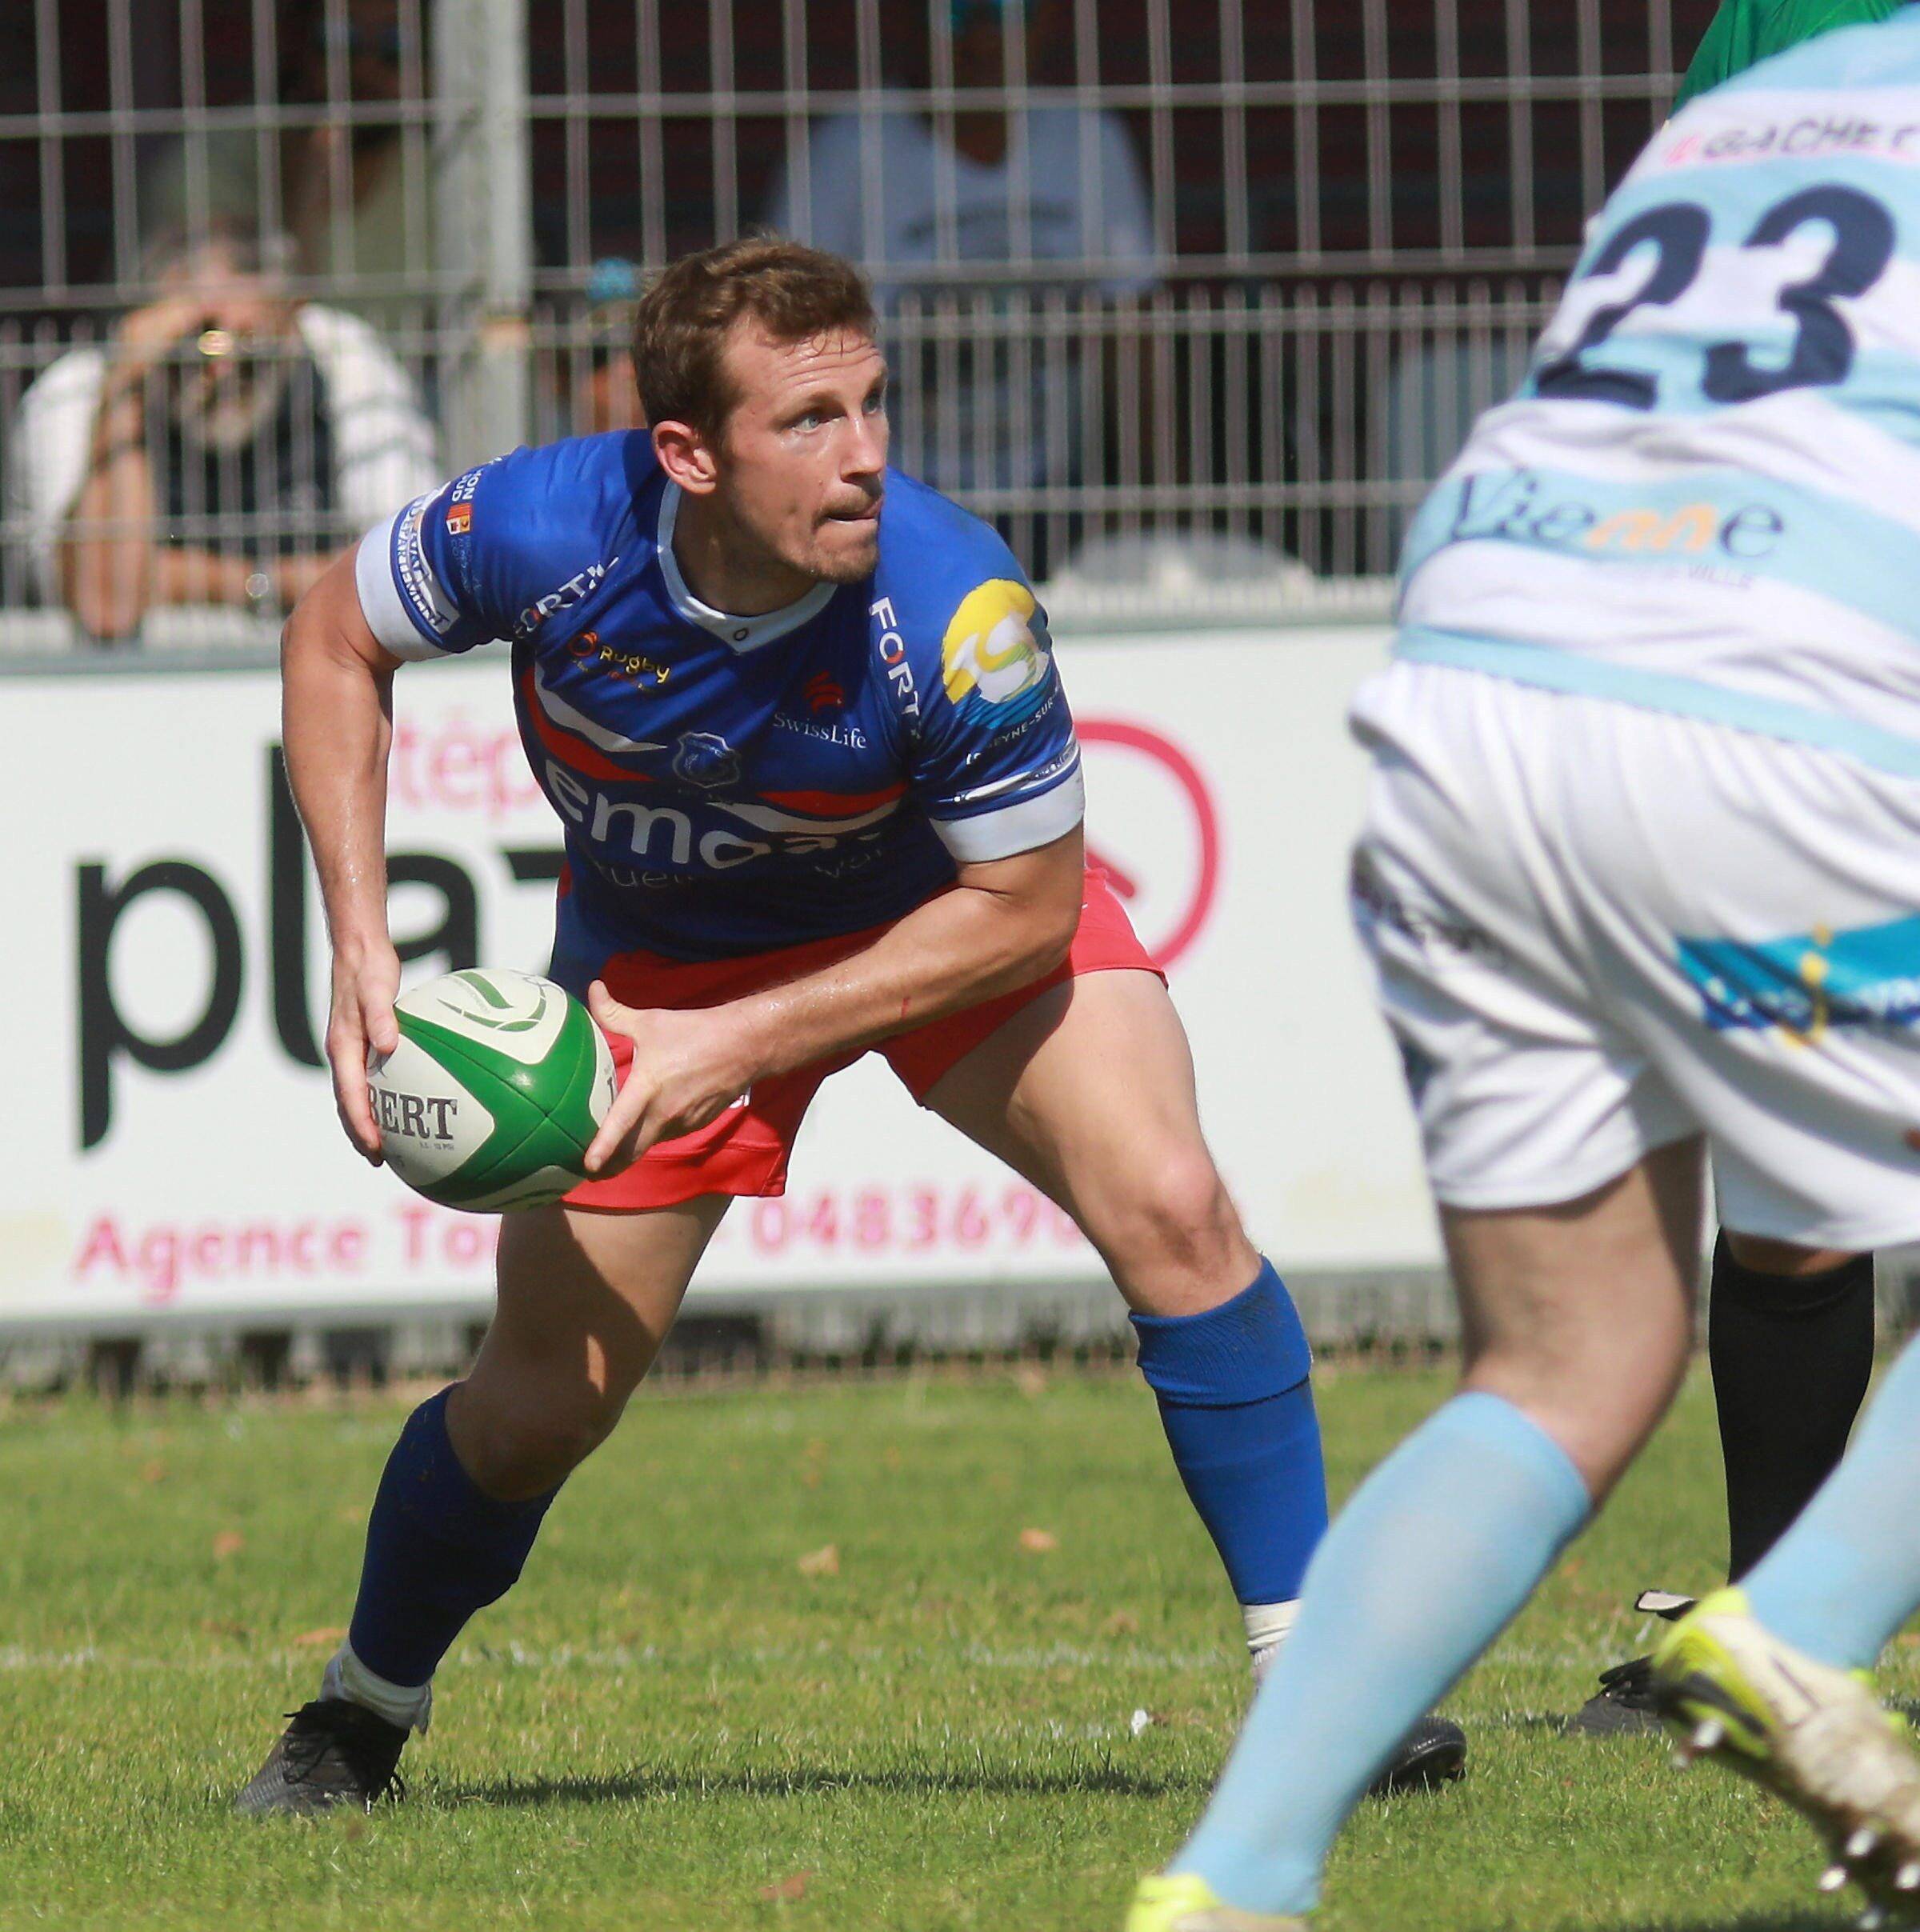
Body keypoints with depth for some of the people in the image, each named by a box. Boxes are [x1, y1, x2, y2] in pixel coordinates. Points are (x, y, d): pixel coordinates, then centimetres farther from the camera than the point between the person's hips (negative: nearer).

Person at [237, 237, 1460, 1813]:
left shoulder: (954, 612, -37)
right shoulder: (543, 531, -32)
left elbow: (1024, 907, -23)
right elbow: (337, 636, -10)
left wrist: (742, 1043, -26)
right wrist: (362, 946, -17)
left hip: (948, 913, -1)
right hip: (659, 947, 1)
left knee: (1168, 1206, -25)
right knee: (536, 1411, 3)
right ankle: (362, 1715, 32)